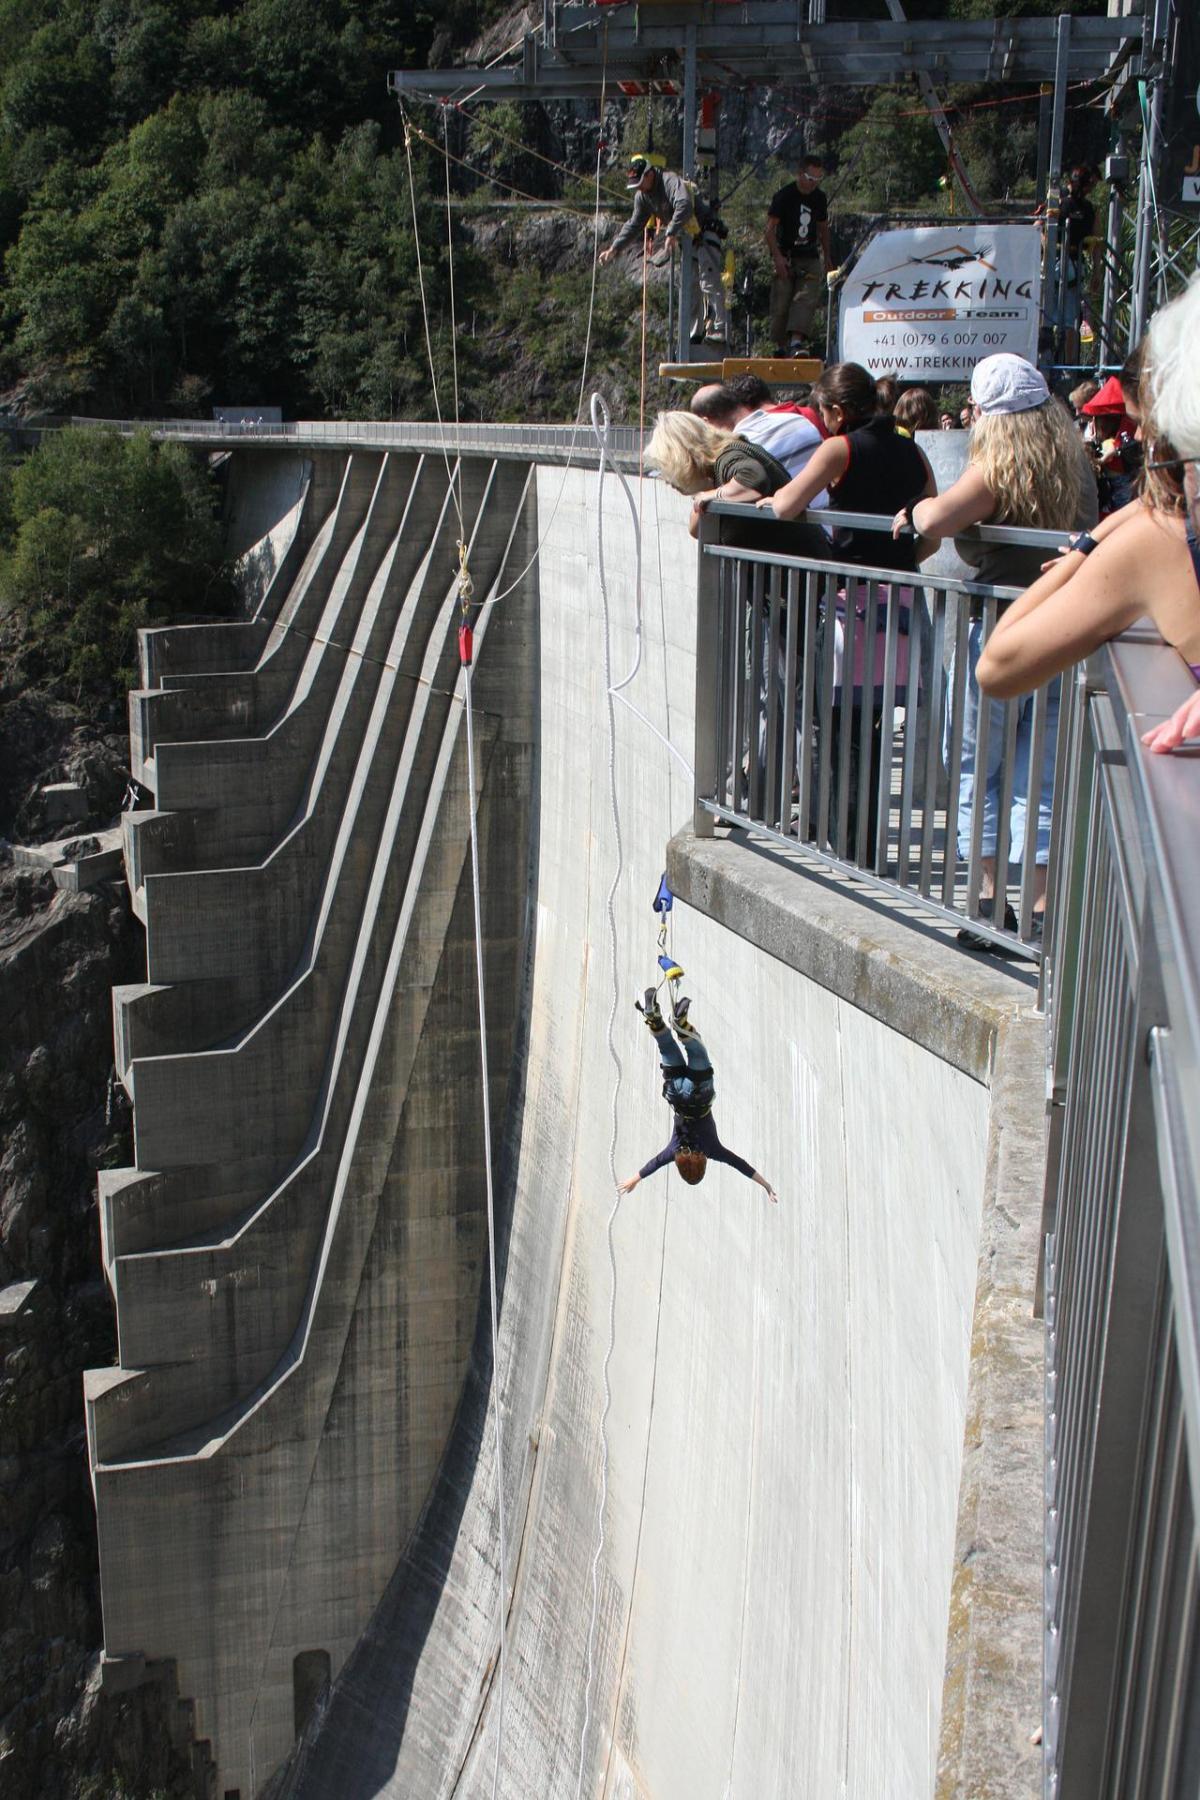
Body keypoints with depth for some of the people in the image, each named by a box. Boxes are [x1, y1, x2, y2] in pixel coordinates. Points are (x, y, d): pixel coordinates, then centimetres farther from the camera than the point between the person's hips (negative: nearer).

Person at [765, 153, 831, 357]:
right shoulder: (784, 196, -5)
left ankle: (796, 341, -28)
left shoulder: (819, 198, 11)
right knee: (781, 303, -6)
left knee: (806, 298, -16)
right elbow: (769, 229, -11)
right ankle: (780, 346, 5)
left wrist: (827, 256, 24)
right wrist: (777, 256, -21)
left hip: (810, 258, 3)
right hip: (785, 258, -3)